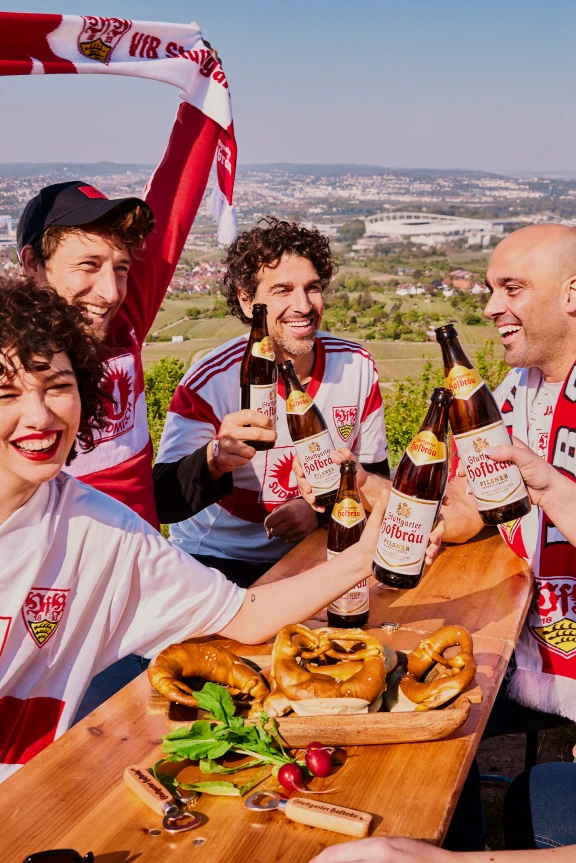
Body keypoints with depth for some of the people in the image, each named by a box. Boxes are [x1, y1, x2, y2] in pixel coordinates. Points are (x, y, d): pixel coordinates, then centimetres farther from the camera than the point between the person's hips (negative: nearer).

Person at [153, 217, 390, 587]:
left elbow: (374, 475, 7)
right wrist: (217, 458, -44)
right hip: (216, 559, -4)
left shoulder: (357, 366, -4)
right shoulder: (210, 382, -17)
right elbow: (163, 503, -24)